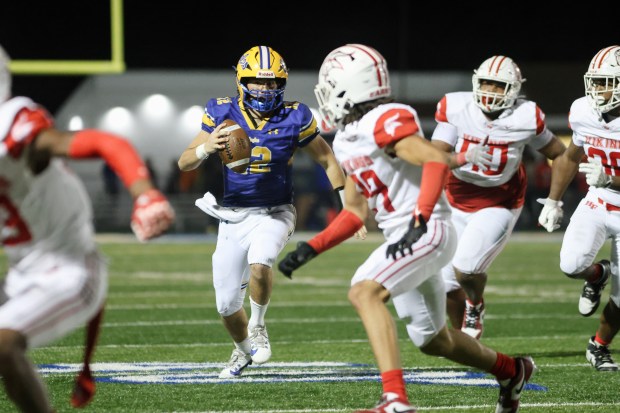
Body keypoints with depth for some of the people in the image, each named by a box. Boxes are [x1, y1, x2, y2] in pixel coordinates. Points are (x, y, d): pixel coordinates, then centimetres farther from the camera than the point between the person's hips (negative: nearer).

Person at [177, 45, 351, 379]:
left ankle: (257, 326, -4)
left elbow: (327, 160, 2)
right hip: (233, 217, 2)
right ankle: (243, 349, 38)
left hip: (274, 214, -2)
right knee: (227, 303, 6)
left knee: (259, 264, -33)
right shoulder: (223, 114, -7)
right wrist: (205, 149, -30)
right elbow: (184, 164, -8)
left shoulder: (294, 119, -9)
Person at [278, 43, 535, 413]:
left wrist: (419, 222, -37)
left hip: (429, 233, -10)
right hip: (403, 241, 10)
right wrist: (309, 250, 10)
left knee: (364, 293, -28)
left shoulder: (385, 123, -16)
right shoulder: (347, 140, 13)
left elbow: (437, 161, -30)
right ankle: (511, 371, 44)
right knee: (433, 340, 20)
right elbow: (355, 213, 19)